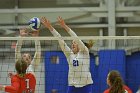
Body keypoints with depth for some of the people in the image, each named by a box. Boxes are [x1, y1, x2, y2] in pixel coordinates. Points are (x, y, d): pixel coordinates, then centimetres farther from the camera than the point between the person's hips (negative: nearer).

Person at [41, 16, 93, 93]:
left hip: (86, 86, -4)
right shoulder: (69, 54, 9)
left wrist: (65, 26, -23)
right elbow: (60, 40, 1)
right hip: (72, 86, 4)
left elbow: (77, 38, -15)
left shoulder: (84, 52, -1)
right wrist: (50, 27, -6)